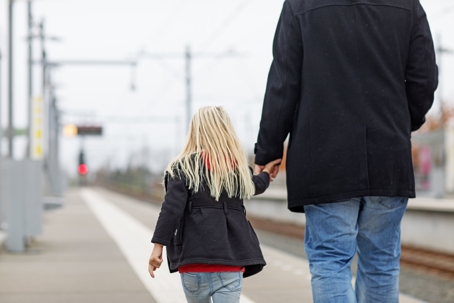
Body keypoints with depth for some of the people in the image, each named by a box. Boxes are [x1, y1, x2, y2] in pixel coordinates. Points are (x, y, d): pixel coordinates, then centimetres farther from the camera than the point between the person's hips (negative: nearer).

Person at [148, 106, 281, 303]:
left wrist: (158, 246, -9)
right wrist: (266, 174, 52)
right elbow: (252, 187, 33)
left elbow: (172, 207, -10)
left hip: (194, 255, -1)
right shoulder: (238, 168, 11)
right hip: (231, 256, 2)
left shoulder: (183, 167, 0)